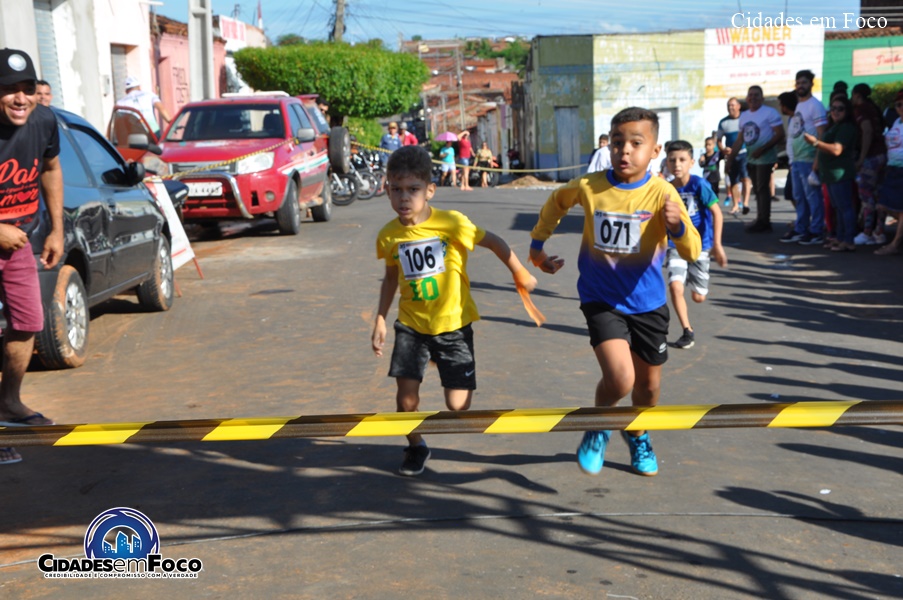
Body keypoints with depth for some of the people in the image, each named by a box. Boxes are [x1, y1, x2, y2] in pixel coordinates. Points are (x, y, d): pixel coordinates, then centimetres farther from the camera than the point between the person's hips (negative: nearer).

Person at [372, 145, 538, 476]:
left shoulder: (451, 223, -17)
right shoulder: (388, 235, -4)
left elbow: (493, 242, -4)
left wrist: (521, 274, 6)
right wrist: (380, 319, 10)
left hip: (453, 324, -2)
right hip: (411, 325, 3)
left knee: (457, 405, -3)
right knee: (406, 396, -5)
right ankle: (415, 447, 24)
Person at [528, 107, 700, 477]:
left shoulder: (662, 193, -15)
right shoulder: (588, 187, -11)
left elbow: (692, 252, -23)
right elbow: (557, 202, 12)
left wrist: (677, 226, -42)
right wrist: (537, 245, 13)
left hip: (647, 303, 2)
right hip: (601, 300, -1)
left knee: (649, 383, 17)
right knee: (620, 379, -20)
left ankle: (638, 434, 49)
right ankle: (598, 428, 13)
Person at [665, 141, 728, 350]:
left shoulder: (699, 185, -14)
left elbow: (717, 213, -12)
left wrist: (717, 244, -15)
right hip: (676, 245, 2)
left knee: (698, 297, 4)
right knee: (675, 286, -20)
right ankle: (687, 331, -4)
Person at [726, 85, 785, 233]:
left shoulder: (770, 113, -9)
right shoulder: (744, 115, 13)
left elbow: (779, 135, -15)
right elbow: (740, 139, 17)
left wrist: (762, 150, -22)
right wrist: (731, 158, 11)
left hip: (764, 159, -7)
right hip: (751, 159, 7)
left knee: (762, 189, -8)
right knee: (757, 190, 10)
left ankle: (763, 222, -3)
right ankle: (761, 221, 15)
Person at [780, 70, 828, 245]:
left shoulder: (815, 106, -10)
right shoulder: (798, 106, 16)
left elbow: (822, 135, -14)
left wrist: (817, 160, -20)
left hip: (808, 160, -9)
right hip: (796, 160, 9)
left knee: (813, 196, -3)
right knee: (799, 197, 14)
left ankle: (816, 232, 2)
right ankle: (800, 230, 22)